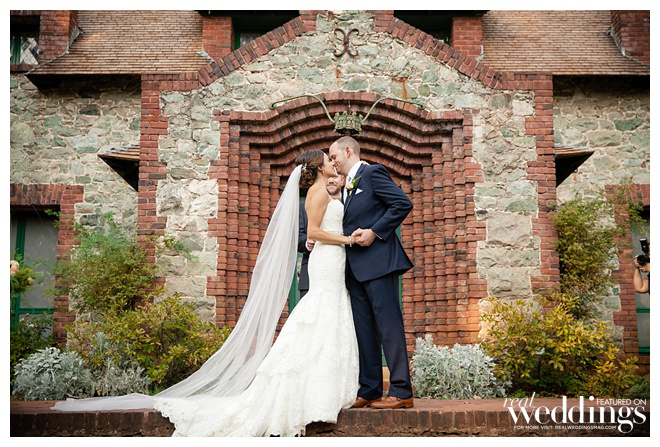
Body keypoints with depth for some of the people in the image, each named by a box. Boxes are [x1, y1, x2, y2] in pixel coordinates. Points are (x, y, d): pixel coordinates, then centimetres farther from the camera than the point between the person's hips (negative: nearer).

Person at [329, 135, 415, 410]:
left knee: (388, 324, -8)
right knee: (364, 331, 9)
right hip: (355, 268, 9)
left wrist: (375, 232, -15)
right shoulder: (346, 187, 23)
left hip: (378, 261, -9)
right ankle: (369, 391, 14)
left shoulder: (373, 173, -2)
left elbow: (403, 204, -11)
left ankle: (401, 392, -4)